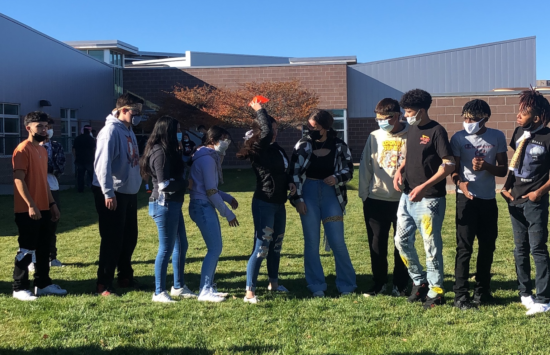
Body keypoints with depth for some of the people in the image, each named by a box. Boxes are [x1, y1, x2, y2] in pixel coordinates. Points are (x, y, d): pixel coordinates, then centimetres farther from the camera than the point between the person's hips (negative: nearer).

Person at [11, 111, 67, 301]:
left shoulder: (43, 150, 15)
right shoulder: (22, 150, -11)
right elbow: (19, 180, -17)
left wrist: (52, 203, 18)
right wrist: (31, 205, -22)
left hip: (44, 208, 8)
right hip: (27, 210, -8)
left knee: (43, 248, 13)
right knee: (26, 249, -2)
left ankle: (43, 283, 23)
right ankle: (20, 288, 7)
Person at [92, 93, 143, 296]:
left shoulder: (128, 131, 13)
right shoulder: (111, 131, -16)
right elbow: (102, 164, -22)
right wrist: (108, 193, -24)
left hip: (129, 192, 9)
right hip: (113, 194, -9)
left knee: (130, 237, 15)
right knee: (112, 240, -4)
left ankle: (125, 276, 29)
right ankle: (104, 284, 5)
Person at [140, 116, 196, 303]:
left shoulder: (166, 150, 13)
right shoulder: (160, 152, -17)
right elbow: (165, 183, -21)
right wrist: (186, 183, -10)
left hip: (172, 204, 10)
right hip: (164, 204, -10)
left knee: (181, 245, 16)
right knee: (166, 248, -2)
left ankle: (178, 287, 27)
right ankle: (159, 292, 8)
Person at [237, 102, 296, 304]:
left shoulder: (277, 149, 9)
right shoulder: (258, 150, -13)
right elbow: (266, 131, -28)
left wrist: (289, 184, 2)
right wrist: (259, 110, -13)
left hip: (279, 204, 8)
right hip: (264, 204, -8)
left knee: (276, 245, 18)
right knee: (261, 247, -10)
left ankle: (274, 283, 33)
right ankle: (250, 292, -5)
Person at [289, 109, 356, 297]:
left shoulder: (339, 146, 0)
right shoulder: (302, 145, -1)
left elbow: (349, 170, 7)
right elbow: (294, 173, -1)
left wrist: (337, 178, -14)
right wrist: (297, 198, -6)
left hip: (331, 195, 0)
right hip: (308, 194, 1)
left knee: (337, 241, 0)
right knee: (311, 242, 4)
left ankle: (346, 284, 13)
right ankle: (316, 286, 13)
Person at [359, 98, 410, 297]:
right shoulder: (374, 137, 5)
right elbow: (365, 167, 6)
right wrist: (364, 194, 4)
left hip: (403, 199, -2)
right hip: (376, 200, 3)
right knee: (377, 245, 7)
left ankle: (400, 285, 18)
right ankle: (379, 283, 19)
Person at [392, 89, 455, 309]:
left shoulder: (436, 131, -12)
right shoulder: (412, 129, 11)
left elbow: (449, 165, -16)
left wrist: (424, 186, -22)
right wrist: (400, 170, 3)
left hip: (429, 199, -8)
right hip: (407, 197, 8)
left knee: (431, 246, 0)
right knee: (402, 240, 11)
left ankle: (436, 291, 14)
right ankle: (419, 281, 28)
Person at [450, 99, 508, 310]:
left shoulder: (497, 137, 2)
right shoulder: (458, 138, -3)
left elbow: (503, 169, 3)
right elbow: (453, 169, -3)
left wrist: (486, 166, -17)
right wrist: (460, 182, -25)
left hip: (489, 199, 3)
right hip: (466, 199, -3)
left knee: (488, 246, 10)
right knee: (464, 247, -5)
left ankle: (482, 291, 24)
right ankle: (460, 295, -1)